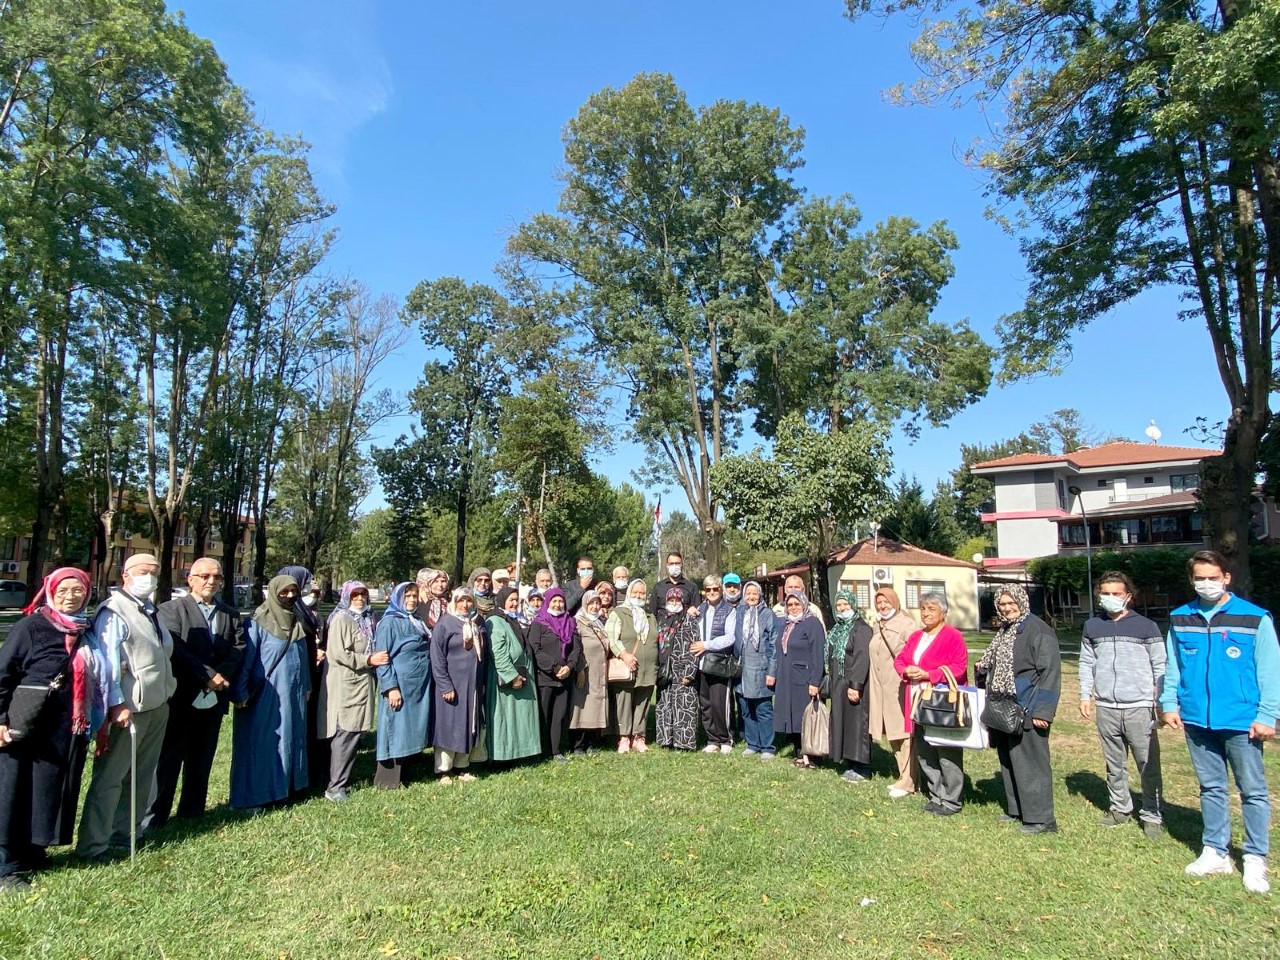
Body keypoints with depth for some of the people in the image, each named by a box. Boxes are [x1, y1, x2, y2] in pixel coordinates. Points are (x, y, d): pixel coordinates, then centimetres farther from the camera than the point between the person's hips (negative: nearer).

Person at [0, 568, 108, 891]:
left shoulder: (85, 632, 9)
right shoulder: (31, 627, -7)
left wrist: (92, 724, 14)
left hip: (70, 732, 6)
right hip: (29, 730, -5)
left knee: (54, 792, 13)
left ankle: (33, 851, 29)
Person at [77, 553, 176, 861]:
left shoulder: (150, 610, 14)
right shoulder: (114, 612, -13)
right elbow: (109, 661, -19)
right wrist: (117, 704, -22)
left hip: (158, 705, 9)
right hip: (131, 708, -9)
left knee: (142, 775, 16)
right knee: (110, 776, -1)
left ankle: (126, 832, 28)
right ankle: (92, 845, 8)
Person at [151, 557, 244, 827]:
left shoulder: (231, 614, 12)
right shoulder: (171, 609, -2)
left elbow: (239, 648, 2)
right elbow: (175, 649, -14)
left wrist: (221, 675, -14)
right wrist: (208, 675, -18)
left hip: (213, 698, 4)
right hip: (180, 697, -4)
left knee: (201, 761, 12)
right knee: (168, 759, 2)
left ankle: (192, 812, 23)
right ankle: (154, 816, 12)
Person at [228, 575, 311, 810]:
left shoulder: (296, 622, 10)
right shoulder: (258, 623, -9)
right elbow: (246, 659, -10)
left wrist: (306, 686, 15)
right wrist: (240, 693, -13)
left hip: (293, 694, 6)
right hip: (265, 694, -6)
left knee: (290, 739, 10)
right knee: (260, 742, 1)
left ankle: (284, 787, 21)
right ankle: (250, 796, 10)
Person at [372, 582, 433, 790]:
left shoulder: (417, 622, 15)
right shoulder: (389, 622, -7)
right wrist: (391, 687, -20)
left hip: (420, 685, 7)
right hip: (400, 685, -7)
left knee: (413, 730, 11)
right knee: (397, 730, -1)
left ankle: (405, 773, 22)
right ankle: (388, 779, 9)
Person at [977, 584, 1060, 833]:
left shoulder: (1039, 631, -12)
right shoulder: (1004, 631, 14)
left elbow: (1050, 672, -17)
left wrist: (1042, 710, -20)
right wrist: (984, 669, 6)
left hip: (1026, 710, -9)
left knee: (1029, 763, -4)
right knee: (1008, 760, 15)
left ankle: (1041, 818, 6)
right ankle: (1016, 809, 27)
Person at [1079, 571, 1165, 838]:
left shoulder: (1146, 627, 0)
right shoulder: (1092, 626, 9)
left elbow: (1160, 667, 2)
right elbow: (1086, 663, 13)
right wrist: (1085, 696, 8)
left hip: (1140, 708, -3)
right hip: (1105, 708, 3)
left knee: (1148, 765, 0)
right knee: (1114, 764, 12)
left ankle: (1152, 815, 12)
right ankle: (1119, 807, 25)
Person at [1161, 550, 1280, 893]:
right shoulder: (1180, 619, 5)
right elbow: (1172, 666, 10)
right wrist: (1169, 703, 3)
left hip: (1242, 721, -3)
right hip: (1196, 720, 4)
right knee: (1211, 788, 14)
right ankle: (1215, 852, 25)